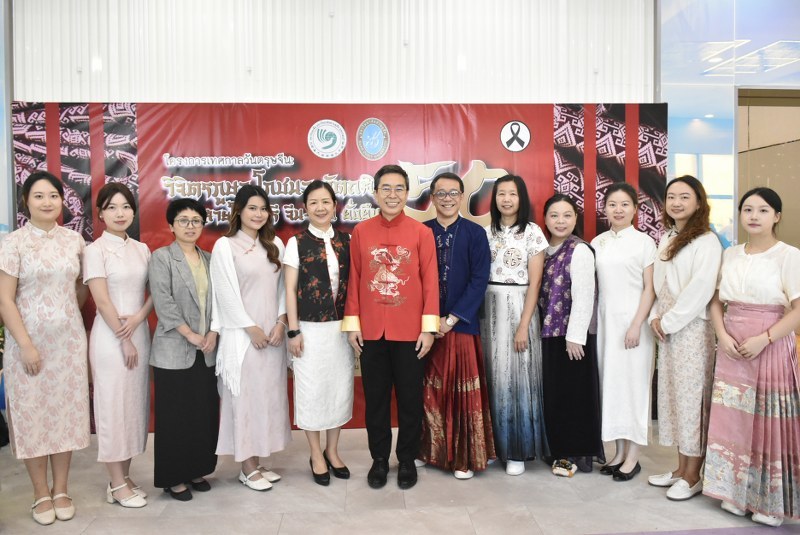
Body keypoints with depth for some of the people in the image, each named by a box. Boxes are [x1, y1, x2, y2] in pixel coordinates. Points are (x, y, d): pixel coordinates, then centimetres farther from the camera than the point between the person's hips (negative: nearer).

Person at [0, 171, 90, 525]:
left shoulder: (74, 240, 4)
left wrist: (70, 316, 9)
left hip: (69, 340, 3)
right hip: (29, 342, -3)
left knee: (66, 411, 9)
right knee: (33, 413, 5)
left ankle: (61, 489, 23)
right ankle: (41, 494, 21)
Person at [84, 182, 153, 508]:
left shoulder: (141, 249, 9)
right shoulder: (95, 250, -7)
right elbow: (102, 300, -11)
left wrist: (139, 317, -10)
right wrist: (124, 340, -11)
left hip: (140, 332, 6)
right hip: (110, 336, -5)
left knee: (136, 403, 9)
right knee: (114, 405, 1)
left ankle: (125, 477, 21)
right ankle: (117, 485, 11)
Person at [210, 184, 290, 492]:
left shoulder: (275, 244, 9)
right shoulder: (225, 246, -4)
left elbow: (283, 287, 8)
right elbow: (226, 293, -8)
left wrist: (280, 322, -4)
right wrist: (251, 328, -10)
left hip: (273, 333, 5)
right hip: (242, 334, -5)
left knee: (269, 394, 9)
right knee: (245, 396, 1)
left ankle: (257, 462, 21)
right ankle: (247, 468, 12)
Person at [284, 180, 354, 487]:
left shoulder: (346, 241, 5)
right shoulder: (296, 243, -3)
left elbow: (353, 284, 7)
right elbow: (290, 290, -4)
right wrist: (293, 331, -8)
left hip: (341, 327, 3)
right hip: (311, 329, -3)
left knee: (340, 387, 10)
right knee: (312, 390, 6)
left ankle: (332, 451, 28)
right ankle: (316, 456, 23)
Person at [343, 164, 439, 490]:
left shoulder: (422, 233, -2)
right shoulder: (360, 232, 3)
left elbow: (430, 281, -3)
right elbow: (354, 279, 4)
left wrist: (429, 327, -7)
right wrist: (352, 323, 1)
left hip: (410, 332, -1)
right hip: (370, 332, 1)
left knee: (410, 399, 9)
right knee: (375, 398, 12)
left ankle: (407, 460, 27)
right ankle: (379, 460, 28)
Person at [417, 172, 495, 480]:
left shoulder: (475, 234, 0)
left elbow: (479, 281, -6)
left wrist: (451, 319, -12)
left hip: (462, 326, -2)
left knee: (464, 393, 4)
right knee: (429, 393, 8)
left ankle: (465, 457, 17)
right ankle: (430, 451, 24)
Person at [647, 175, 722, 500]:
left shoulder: (706, 241, -10)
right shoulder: (667, 239, 14)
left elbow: (700, 289, -18)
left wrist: (669, 322, -13)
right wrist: (656, 317, 1)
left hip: (691, 329, -7)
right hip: (666, 330, 8)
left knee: (691, 398, -1)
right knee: (672, 396, 12)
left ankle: (692, 476, 11)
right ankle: (681, 468, 24)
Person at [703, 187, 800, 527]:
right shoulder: (729, 255, 8)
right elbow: (717, 302, 11)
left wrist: (764, 339, -19)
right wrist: (723, 336, -5)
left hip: (770, 349, -5)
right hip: (732, 351, 5)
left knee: (768, 423, 2)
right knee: (732, 420, 9)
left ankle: (769, 503, 18)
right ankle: (735, 493, 24)